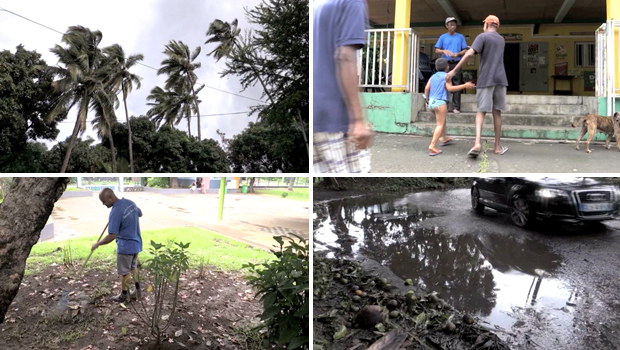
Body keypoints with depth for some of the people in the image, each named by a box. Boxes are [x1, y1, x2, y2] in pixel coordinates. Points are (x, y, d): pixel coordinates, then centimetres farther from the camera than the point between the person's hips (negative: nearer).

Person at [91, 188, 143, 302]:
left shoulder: (115, 212, -26)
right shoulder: (130, 202, -2)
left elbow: (112, 236, -26)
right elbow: (140, 214, 19)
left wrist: (97, 244, -12)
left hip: (125, 247, -8)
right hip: (136, 243, 8)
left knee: (124, 272, 10)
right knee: (133, 267, 24)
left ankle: (124, 295, 25)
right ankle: (137, 291, 33)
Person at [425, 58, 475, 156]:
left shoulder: (433, 76, 15)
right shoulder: (446, 76, -2)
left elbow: (426, 88, 7)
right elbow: (449, 88, -15)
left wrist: (427, 99, 18)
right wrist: (464, 86, -12)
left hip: (431, 101, 7)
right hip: (440, 102, -7)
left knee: (442, 121, 26)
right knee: (440, 125, -8)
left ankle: (444, 139, 41)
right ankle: (432, 146, -20)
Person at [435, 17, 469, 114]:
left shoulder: (460, 37, 11)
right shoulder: (443, 37, 11)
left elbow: (465, 51, 8)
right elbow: (437, 50, 6)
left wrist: (458, 54, -12)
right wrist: (444, 51, -14)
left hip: (456, 63, 0)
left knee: (456, 85, -5)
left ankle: (455, 107, -5)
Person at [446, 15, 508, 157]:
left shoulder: (483, 37, -1)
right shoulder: (501, 39, 18)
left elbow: (469, 53, -14)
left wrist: (454, 70, -14)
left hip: (485, 80, -4)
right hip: (500, 79, 4)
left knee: (481, 111, -4)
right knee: (497, 112, 10)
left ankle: (477, 143, -22)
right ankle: (497, 146, 13)